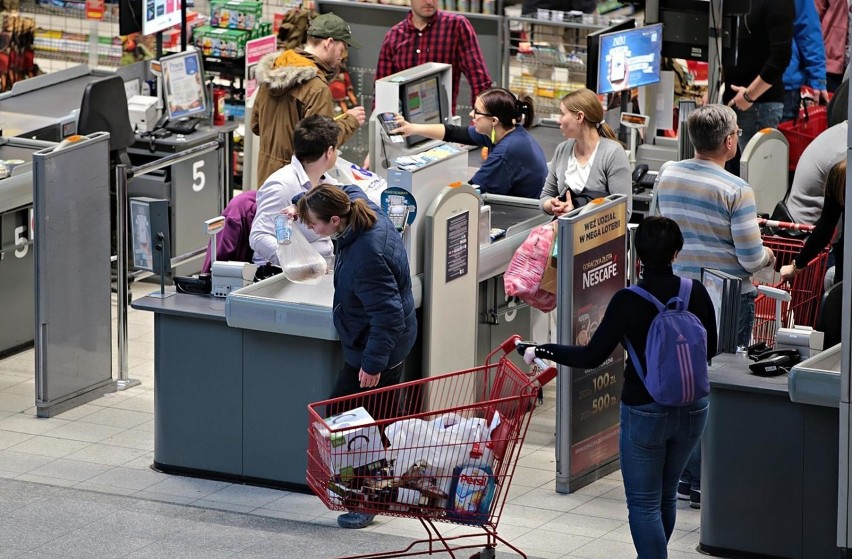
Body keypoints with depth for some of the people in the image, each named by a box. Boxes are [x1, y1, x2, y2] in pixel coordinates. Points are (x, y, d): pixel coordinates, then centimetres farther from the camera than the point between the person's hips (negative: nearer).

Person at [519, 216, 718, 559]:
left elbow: (592, 356, -16)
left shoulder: (629, 301, -18)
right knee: (666, 493, 23)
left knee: (644, 502, 5)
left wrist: (541, 352, -7)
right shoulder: (696, 293, -7)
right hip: (692, 410, 5)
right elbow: (710, 348, 5)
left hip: (645, 412, -5)